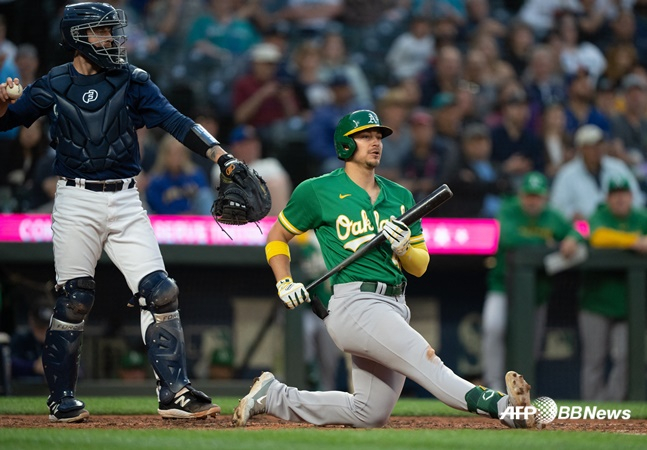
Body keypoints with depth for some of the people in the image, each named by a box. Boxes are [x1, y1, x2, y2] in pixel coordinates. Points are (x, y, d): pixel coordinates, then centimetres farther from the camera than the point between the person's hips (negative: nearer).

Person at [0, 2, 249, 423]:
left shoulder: (131, 80, 2)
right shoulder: (53, 85, 2)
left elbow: (174, 120, -10)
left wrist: (222, 156, -23)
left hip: (125, 202, 1)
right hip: (76, 202, -1)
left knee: (159, 293, -7)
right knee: (74, 301, -2)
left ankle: (175, 392, -1)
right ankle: (62, 399, 10)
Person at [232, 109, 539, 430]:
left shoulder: (399, 196, 17)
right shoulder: (318, 191, 3)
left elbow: (421, 265, 18)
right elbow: (277, 237, 14)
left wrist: (404, 249, -5)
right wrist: (285, 284, -1)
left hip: (395, 305, 7)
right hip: (354, 304, -7)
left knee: (369, 416, 8)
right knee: (427, 362, -27)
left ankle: (274, 397, 20)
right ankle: (500, 406, -47)